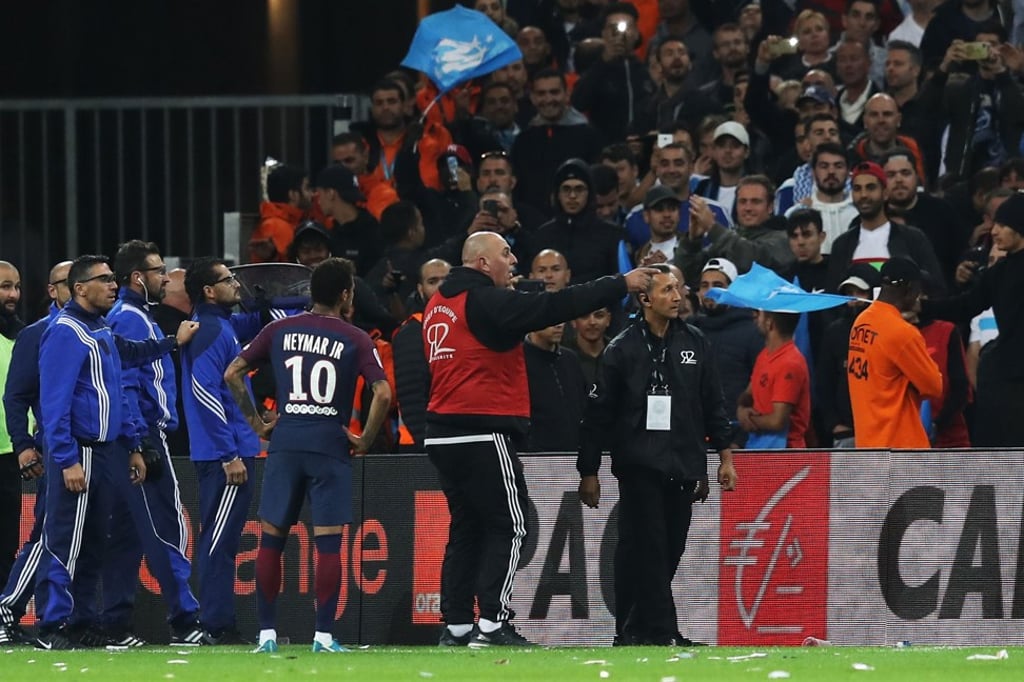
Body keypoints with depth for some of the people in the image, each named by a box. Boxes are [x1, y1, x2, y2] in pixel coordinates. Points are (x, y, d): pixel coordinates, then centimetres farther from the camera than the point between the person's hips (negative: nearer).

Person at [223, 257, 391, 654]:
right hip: (330, 444, -2)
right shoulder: (354, 339, -1)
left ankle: (266, 633, 6)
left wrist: (256, 423, 12)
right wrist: (365, 441, 1)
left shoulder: (279, 331, 8)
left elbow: (232, 374, 7)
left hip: (284, 442, 2)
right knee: (328, 542, 0)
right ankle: (323, 635, -3)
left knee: (271, 538, 7)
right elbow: (383, 394, -11)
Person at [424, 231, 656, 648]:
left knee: (467, 529, 11)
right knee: (508, 527, -4)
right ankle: (492, 624, -11)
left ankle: (455, 626, 8)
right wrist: (620, 286, -11)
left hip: (442, 434, 9)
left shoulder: (438, 304, 15)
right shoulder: (486, 302, -12)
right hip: (483, 433, -9)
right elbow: (552, 307, -15)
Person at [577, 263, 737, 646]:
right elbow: (598, 412, 1)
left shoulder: (694, 344, 11)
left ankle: (633, 630, 10)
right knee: (648, 549, -10)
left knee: (669, 550, 4)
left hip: (683, 467, 4)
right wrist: (588, 471, 0)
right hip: (640, 466, -4)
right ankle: (660, 629, -12)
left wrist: (725, 456, 10)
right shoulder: (623, 349, -1)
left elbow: (713, 404, 16)